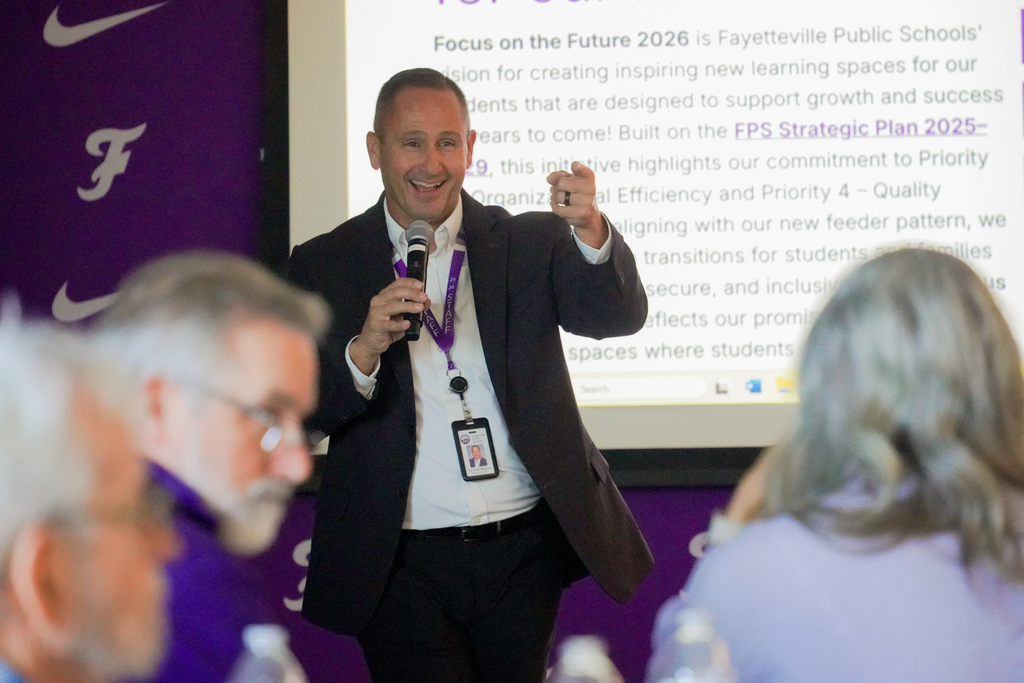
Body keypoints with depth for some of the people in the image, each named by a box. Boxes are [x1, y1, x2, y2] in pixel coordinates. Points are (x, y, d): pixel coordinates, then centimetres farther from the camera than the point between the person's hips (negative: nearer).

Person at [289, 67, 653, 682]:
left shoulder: (529, 245, 5)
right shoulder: (325, 267, 2)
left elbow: (620, 315, -10)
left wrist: (591, 232, -30)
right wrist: (364, 350, -23)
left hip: (524, 554, 2)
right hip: (403, 567, -2)